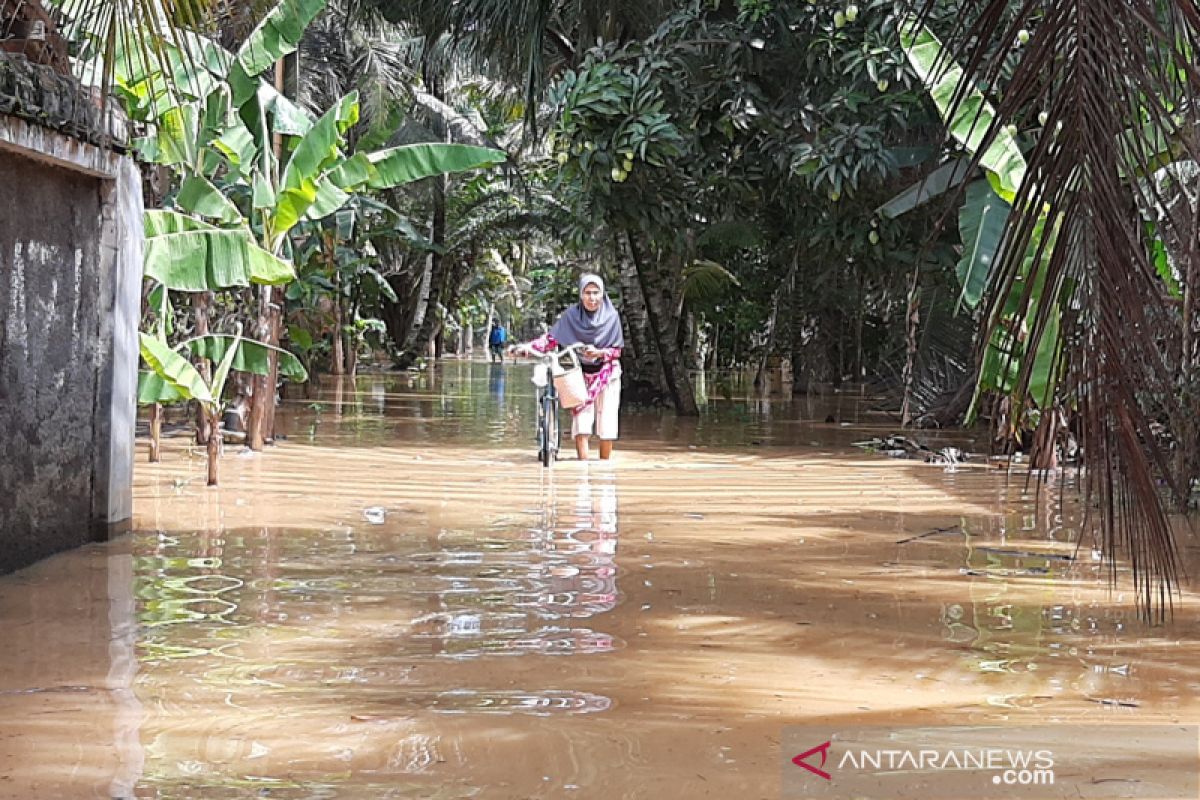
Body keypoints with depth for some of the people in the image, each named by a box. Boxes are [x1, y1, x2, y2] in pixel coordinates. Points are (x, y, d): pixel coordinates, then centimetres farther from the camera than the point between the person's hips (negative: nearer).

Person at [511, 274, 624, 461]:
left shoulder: (611, 317, -9)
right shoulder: (571, 315, -7)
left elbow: (616, 350, -5)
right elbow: (552, 338, -12)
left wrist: (599, 352, -24)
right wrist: (529, 346, -27)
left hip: (606, 375, 0)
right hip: (581, 375, 1)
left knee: (606, 422, -2)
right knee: (581, 419, -11)